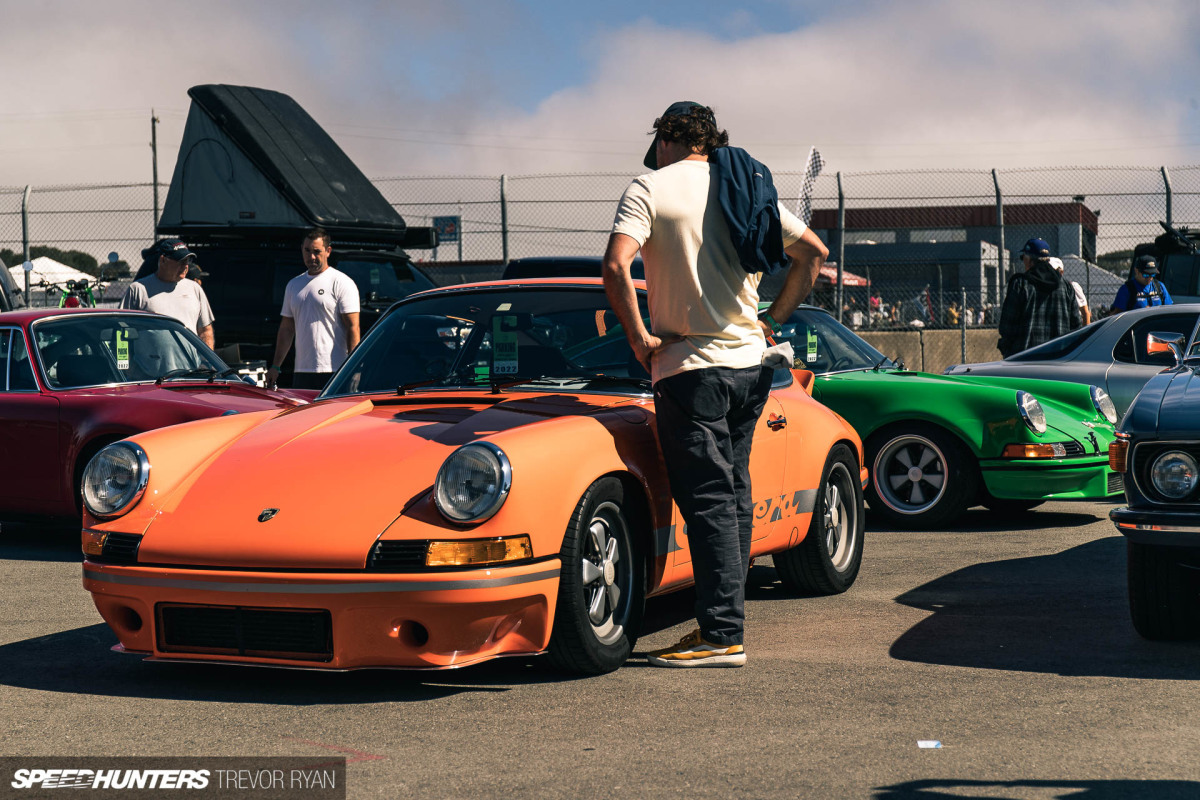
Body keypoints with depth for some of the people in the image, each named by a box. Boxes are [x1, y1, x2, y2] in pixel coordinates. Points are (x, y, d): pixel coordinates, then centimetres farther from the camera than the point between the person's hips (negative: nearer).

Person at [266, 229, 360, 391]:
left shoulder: (342, 283, -1)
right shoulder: (294, 285, 19)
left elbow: (353, 328, -8)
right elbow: (286, 329, 22)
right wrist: (275, 367, 16)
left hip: (333, 372, -6)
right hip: (302, 373, 6)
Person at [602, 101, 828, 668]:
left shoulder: (650, 188, -5)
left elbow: (616, 266, -21)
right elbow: (813, 252, 12)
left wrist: (640, 338, -11)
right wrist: (772, 320, 14)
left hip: (691, 366, -6)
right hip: (749, 362, 6)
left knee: (707, 503, -6)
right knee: (734, 498, 13)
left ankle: (722, 636, -6)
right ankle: (723, 621, 19)